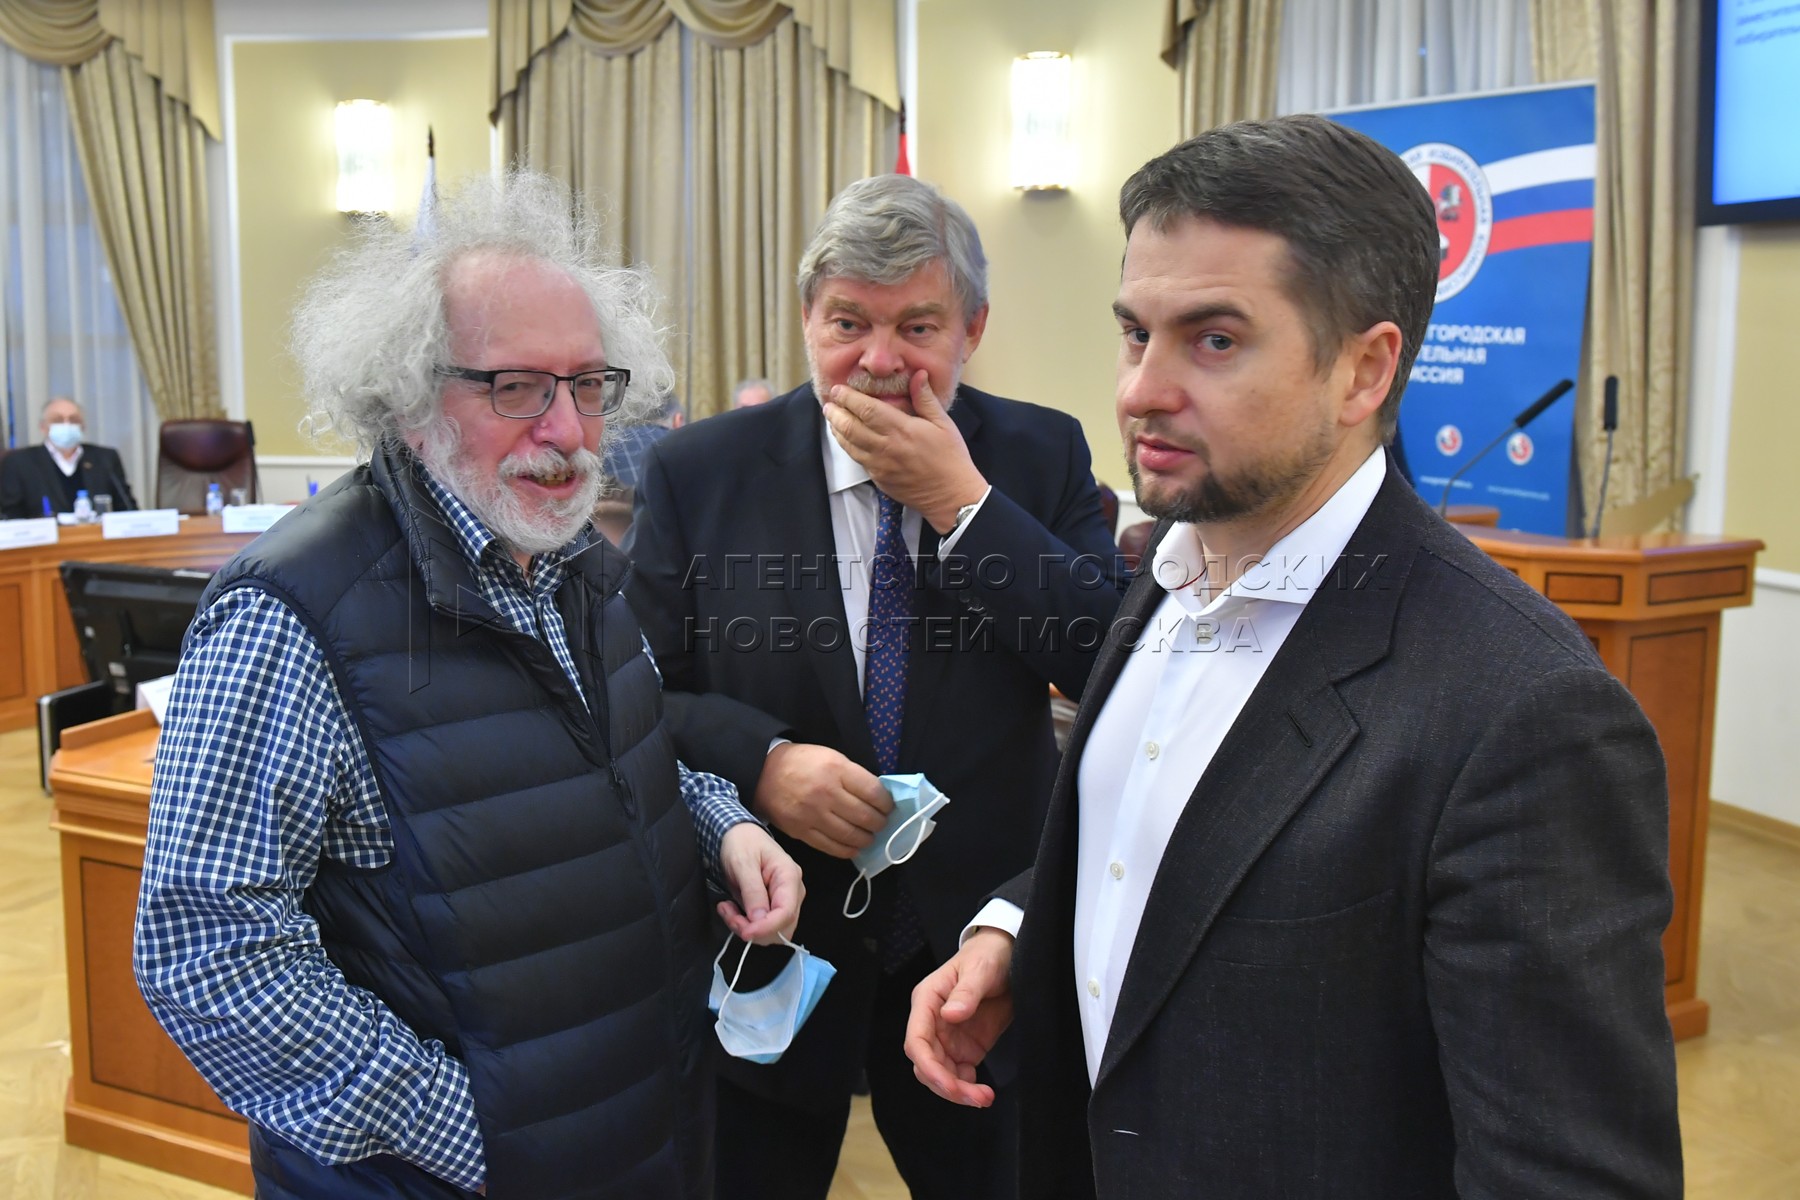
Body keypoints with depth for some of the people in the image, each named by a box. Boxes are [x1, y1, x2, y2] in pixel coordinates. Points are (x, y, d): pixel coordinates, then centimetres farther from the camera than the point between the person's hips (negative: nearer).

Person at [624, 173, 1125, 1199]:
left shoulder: (1042, 456, -3)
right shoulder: (699, 472, -5)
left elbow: (1110, 661, -14)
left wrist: (958, 499, -19)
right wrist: (761, 760, -22)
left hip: (981, 957, 1)